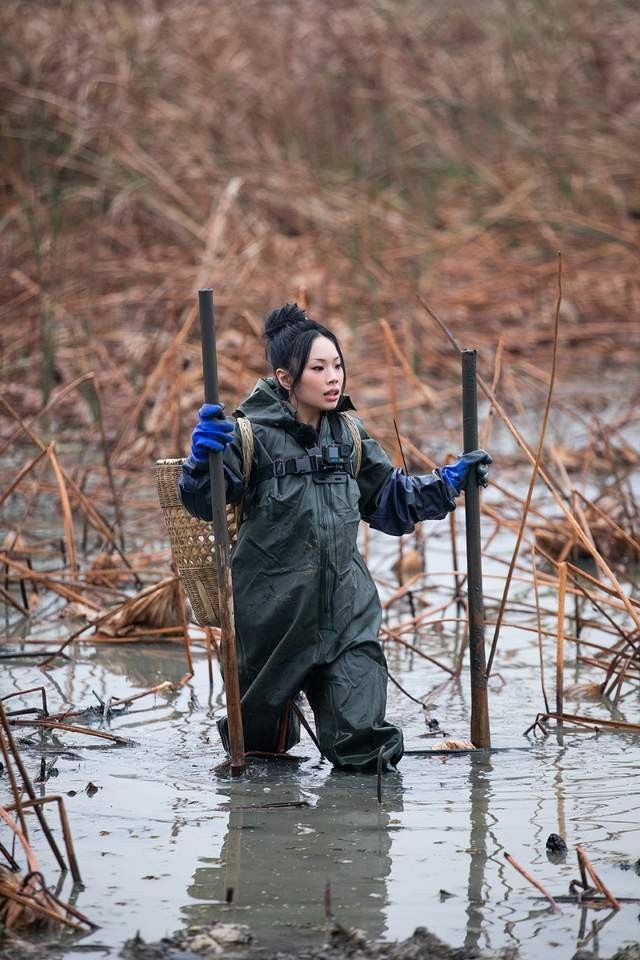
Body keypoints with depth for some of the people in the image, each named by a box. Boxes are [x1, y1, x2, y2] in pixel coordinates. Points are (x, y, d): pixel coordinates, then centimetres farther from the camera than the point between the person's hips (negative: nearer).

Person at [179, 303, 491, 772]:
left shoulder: (349, 434, 6)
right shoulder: (253, 434, -11)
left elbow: (388, 498, 20)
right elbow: (204, 502, -19)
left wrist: (449, 482, 12)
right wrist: (204, 456, -37)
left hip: (346, 609, 3)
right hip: (275, 609, -3)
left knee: (363, 741, -11)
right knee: (262, 738, 16)